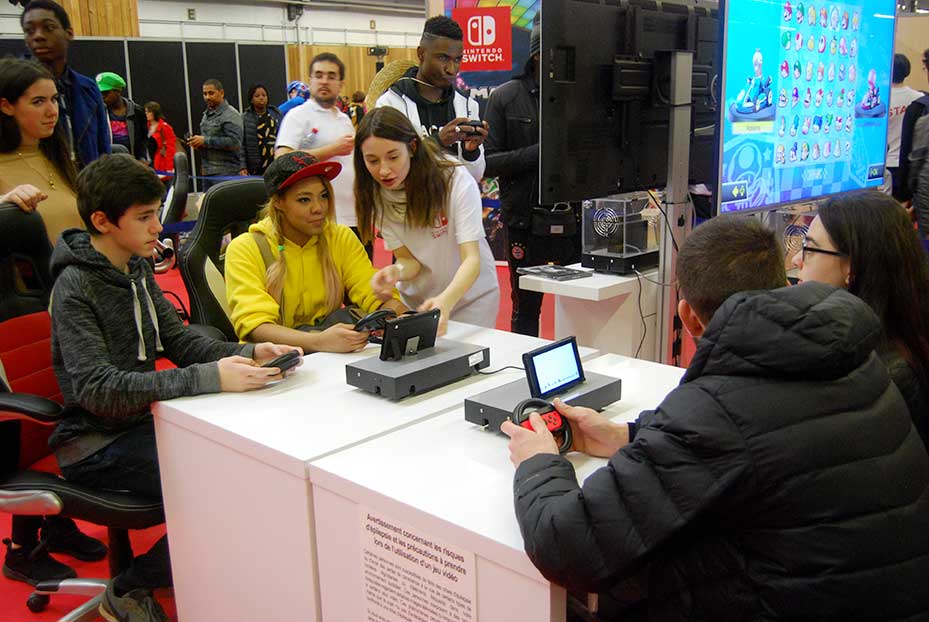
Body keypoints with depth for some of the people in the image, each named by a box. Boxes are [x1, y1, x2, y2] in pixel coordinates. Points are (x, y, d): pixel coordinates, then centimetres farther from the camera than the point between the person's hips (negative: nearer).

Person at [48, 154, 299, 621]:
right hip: (96, 442, -8)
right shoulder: (75, 288, -19)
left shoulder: (136, 269, 6)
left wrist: (248, 354, -13)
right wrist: (209, 378, -38)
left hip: (141, 420, 8)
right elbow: (98, 389, -29)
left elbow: (179, 339, 7)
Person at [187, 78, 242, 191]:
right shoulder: (207, 114, 19)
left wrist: (206, 141, -17)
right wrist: (197, 142, 7)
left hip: (226, 172, -9)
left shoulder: (230, 115, -9)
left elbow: (234, 142, -20)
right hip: (207, 172, 9)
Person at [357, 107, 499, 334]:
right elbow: (409, 259, -12)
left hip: (470, 296, -3)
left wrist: (445, 302, -50)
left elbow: (472, 259, -31)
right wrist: (396, 271, -37)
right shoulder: (375, 194, -12)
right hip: (415, 300, 3)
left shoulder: (456, 181, -25)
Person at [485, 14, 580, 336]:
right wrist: (540, 152, -15)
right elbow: (487, 162, -4)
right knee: (525, 308, 11)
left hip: (575, 221, 1)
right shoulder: (505, 97, 1)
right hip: (527, 222, -1)